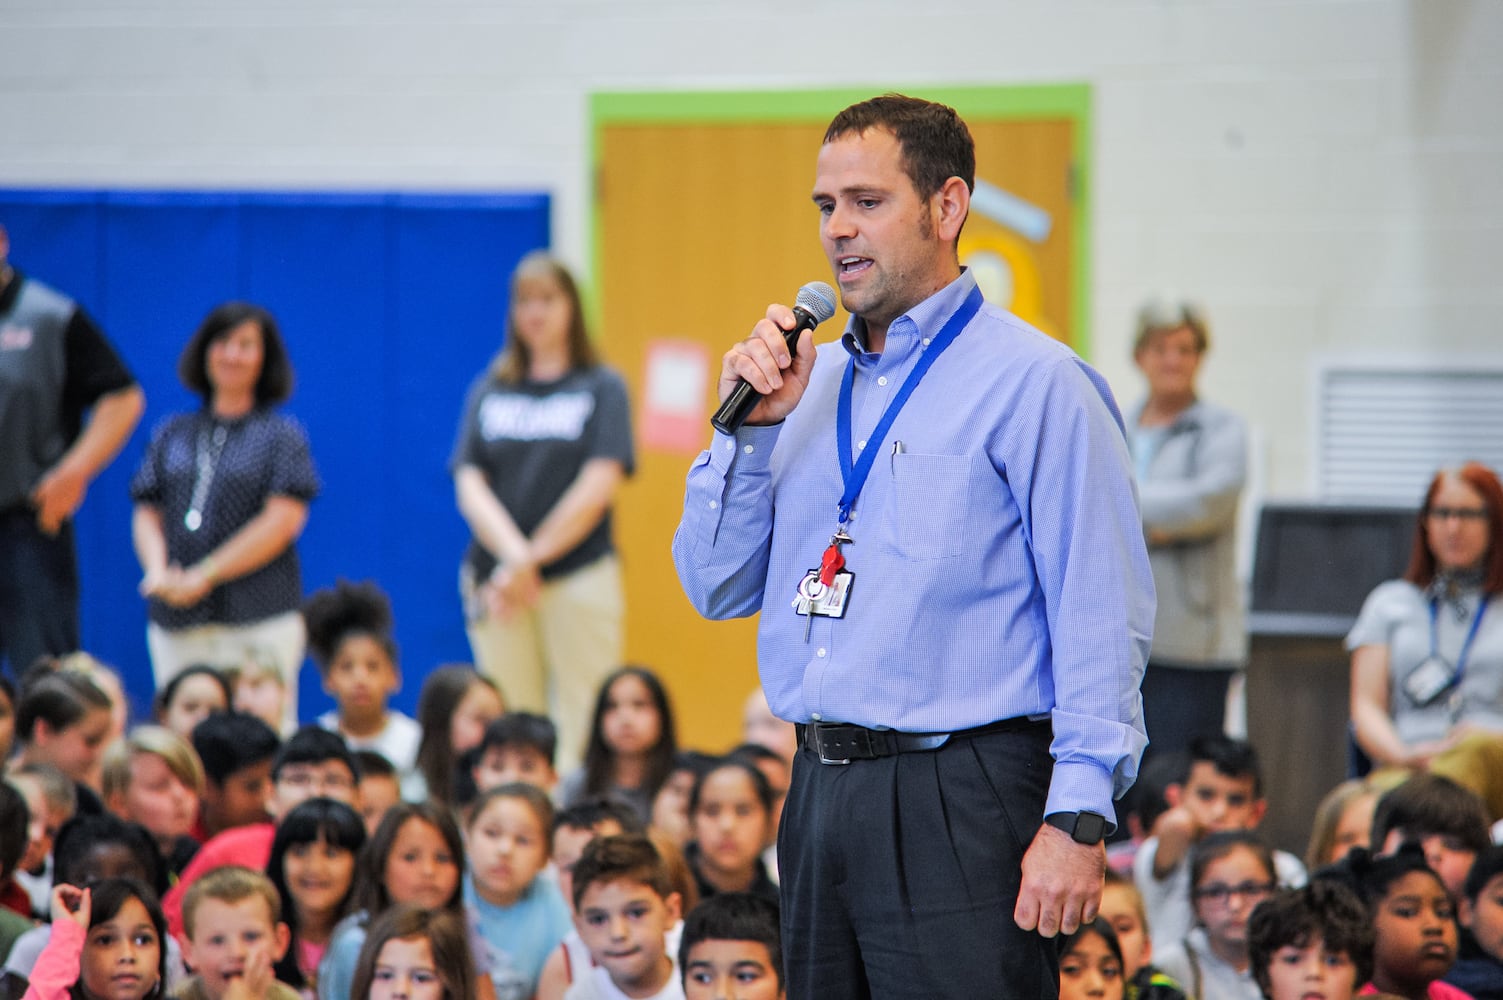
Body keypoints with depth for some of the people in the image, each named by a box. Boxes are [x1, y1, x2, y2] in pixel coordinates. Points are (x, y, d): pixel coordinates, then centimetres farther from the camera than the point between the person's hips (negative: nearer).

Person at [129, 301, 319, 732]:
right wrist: (158, 569, -8)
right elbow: (148, 512, 13)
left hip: (261, 620, -4)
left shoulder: (282, 434, 5)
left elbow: (282, 521, -6)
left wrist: (203, 576, -11)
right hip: (175, 623, 4)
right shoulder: (173, 433, 17)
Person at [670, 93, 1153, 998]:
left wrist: (1076, 820, -19)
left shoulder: (1034, 383, -6)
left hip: (960, 808, -7)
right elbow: (719, 590, 14)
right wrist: (754, 425, 1)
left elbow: (1101, 616, -12)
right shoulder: (814, 384, 15)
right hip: (823, 791, 7)